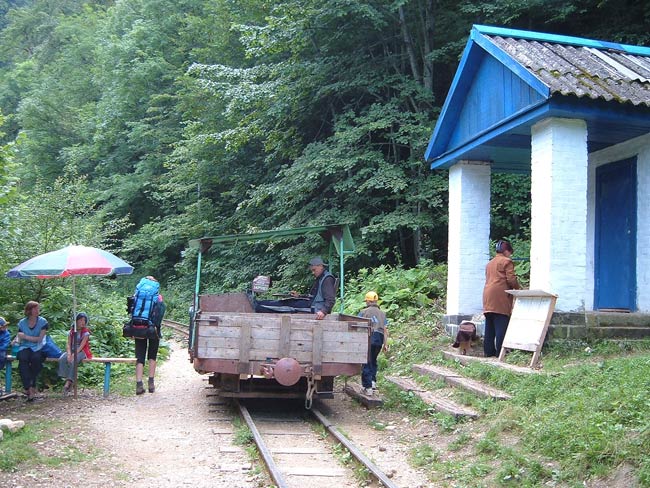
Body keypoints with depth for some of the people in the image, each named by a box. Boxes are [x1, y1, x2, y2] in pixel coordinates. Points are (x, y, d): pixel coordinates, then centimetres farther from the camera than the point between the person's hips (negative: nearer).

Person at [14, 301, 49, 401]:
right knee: (22, 359, -33)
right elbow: (19, 337, 14)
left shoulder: (42, 322, 2)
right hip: (25, 347, 1)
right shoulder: (22, 323, 9)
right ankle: (29, 388, -36)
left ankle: (31, 386, -21)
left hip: (37, 348, -1)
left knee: (36, 358, -36)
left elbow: (40, 339, -5)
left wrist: (25, 336, -10)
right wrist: (17, 341, -10)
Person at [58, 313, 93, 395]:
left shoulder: (86, 332, -2)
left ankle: (68, 382, -36)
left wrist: (74, 355, -25)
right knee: (62, 359, -27)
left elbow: (81, 346, -12)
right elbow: (68, 344, 1)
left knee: (73, 361, -35)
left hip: (81, 351, -4)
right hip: (72, 350, 4)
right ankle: (68, 379, -29)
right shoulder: (71, 331, 10)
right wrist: (69, 354, -19)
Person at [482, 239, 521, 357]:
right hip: (500, 297, -8)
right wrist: (518, 288, 9)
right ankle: (500, 351, -9)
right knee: (501, 325, -7)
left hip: (487, 296, 8)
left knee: (489, 325, 8)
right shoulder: (507, 261, 0)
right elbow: (511, 279, -8)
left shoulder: (489, 263, 24)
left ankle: (488, 351, 9)